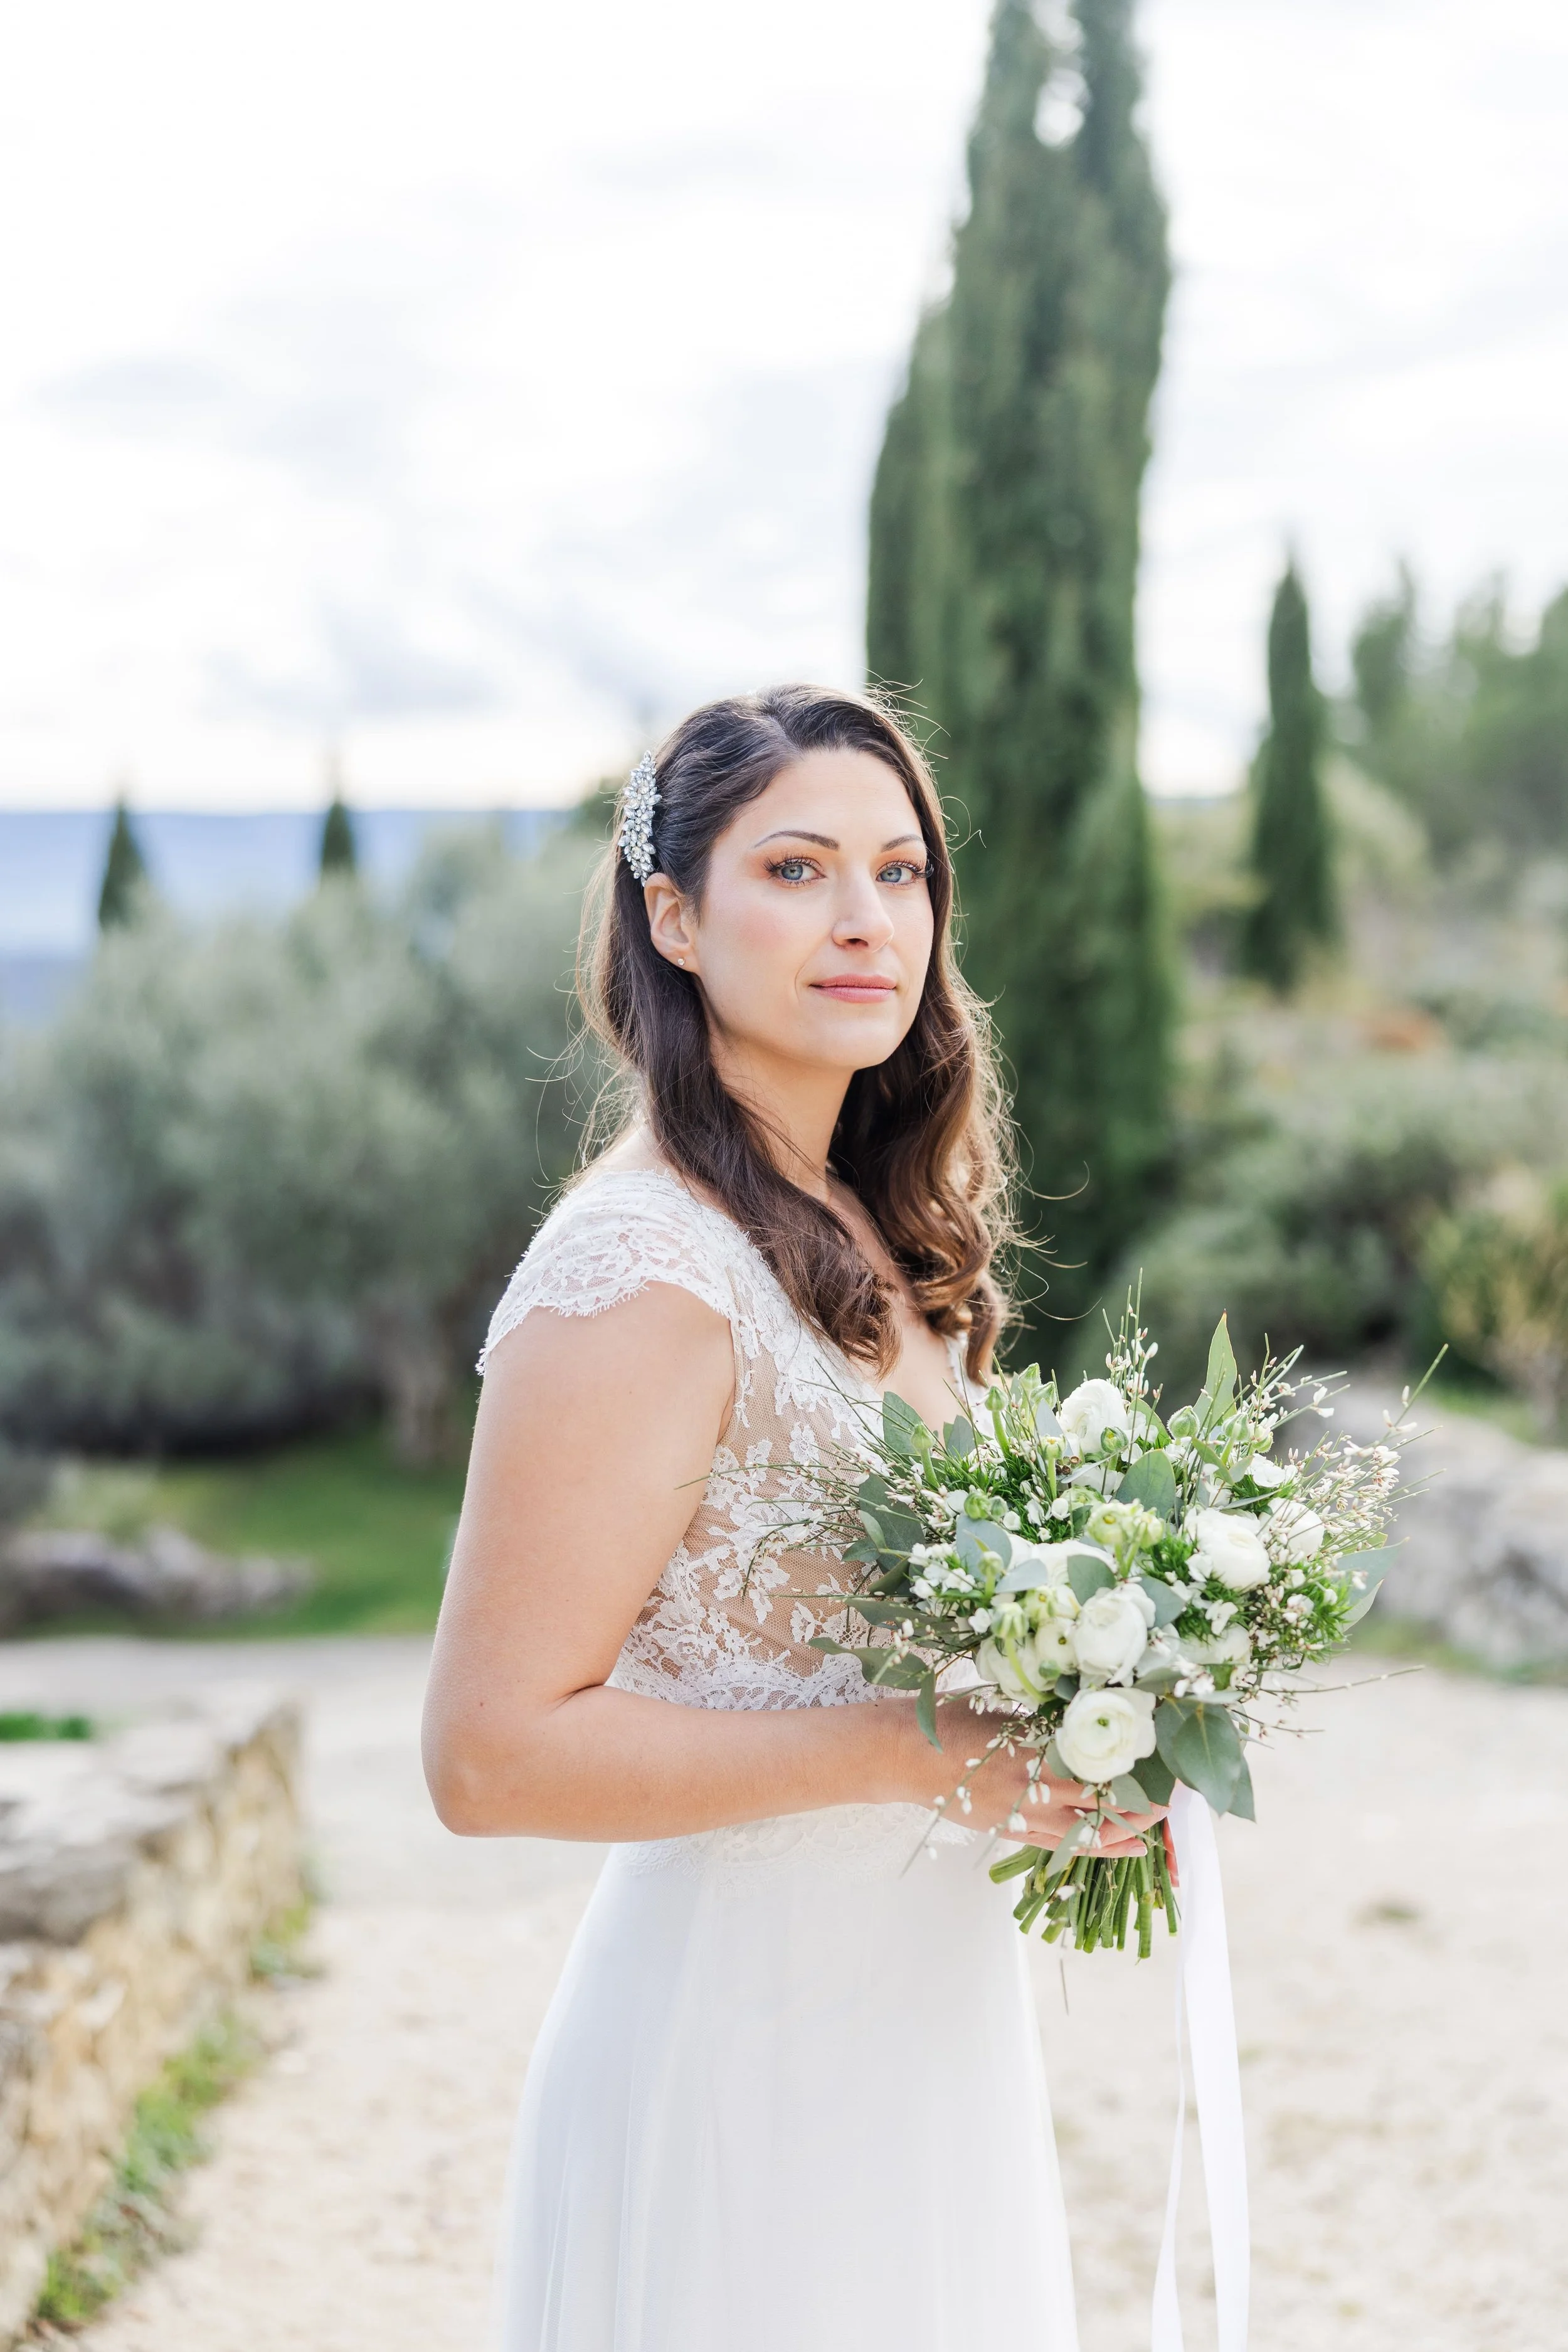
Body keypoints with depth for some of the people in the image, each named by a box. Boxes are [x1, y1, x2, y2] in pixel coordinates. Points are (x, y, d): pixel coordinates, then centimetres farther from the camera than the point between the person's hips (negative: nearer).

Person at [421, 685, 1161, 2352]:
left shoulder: (883, 1245, 7)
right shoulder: (641, 1270, -20)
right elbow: (491, 1751, -22)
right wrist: (917, 1752, -24)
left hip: (933, 2008, 9)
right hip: (751, 2027, -8)